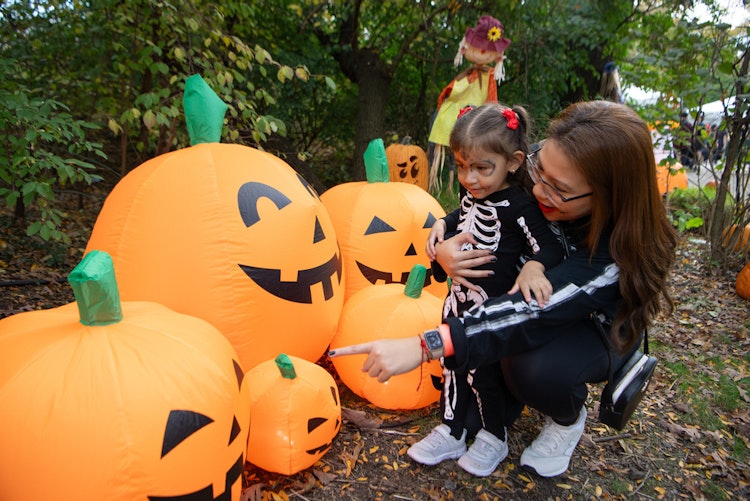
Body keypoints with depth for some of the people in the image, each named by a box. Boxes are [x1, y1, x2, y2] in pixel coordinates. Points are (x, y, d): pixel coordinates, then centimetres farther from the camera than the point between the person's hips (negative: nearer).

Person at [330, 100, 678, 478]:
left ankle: (568, 421, 2)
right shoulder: (528, 191, -24)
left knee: (534, 367, -36)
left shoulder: (617, 254, -38)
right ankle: (498, 414, 6)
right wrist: (442, 249, -35)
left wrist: (424, 346, -60)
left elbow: (534, 314, -49)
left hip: (598, 329, -4)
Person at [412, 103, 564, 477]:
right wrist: (442, 224, 4)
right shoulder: (471, 195, 1)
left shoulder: (518, 206, -21)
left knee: (482, 370, 8)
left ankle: (493, 438, 34)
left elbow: (551, 249, -21)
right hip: (458, 302, 7)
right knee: (454, 364, 16)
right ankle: (450, 432, 35)